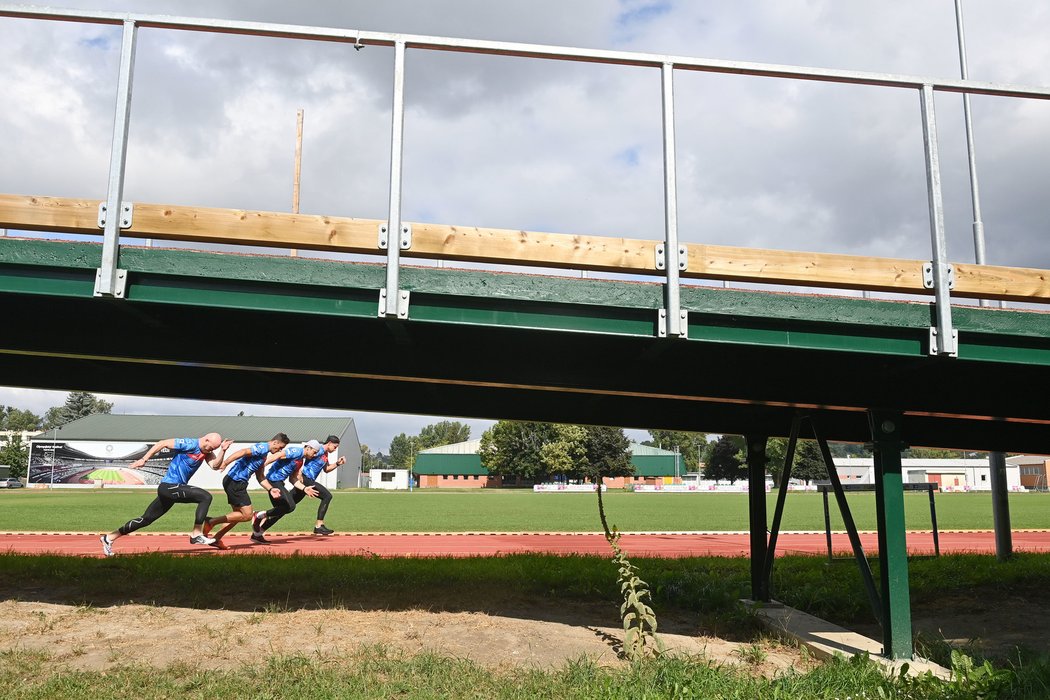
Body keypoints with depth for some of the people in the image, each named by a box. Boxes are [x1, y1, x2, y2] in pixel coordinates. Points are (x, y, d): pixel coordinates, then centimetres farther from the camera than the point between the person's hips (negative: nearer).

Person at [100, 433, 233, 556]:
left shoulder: (206, 451, 8)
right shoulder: (190, 444, -16)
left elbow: (214, 464, -5)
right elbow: (163, 443, -14)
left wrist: (223, 450, -17)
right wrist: (144, 459, -15)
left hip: (169, 490, 9)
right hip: (169, 486, -9)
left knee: (146, 519, 15)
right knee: (205, 497, -19)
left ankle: (109, 538, 25)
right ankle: (196, 535, -15)